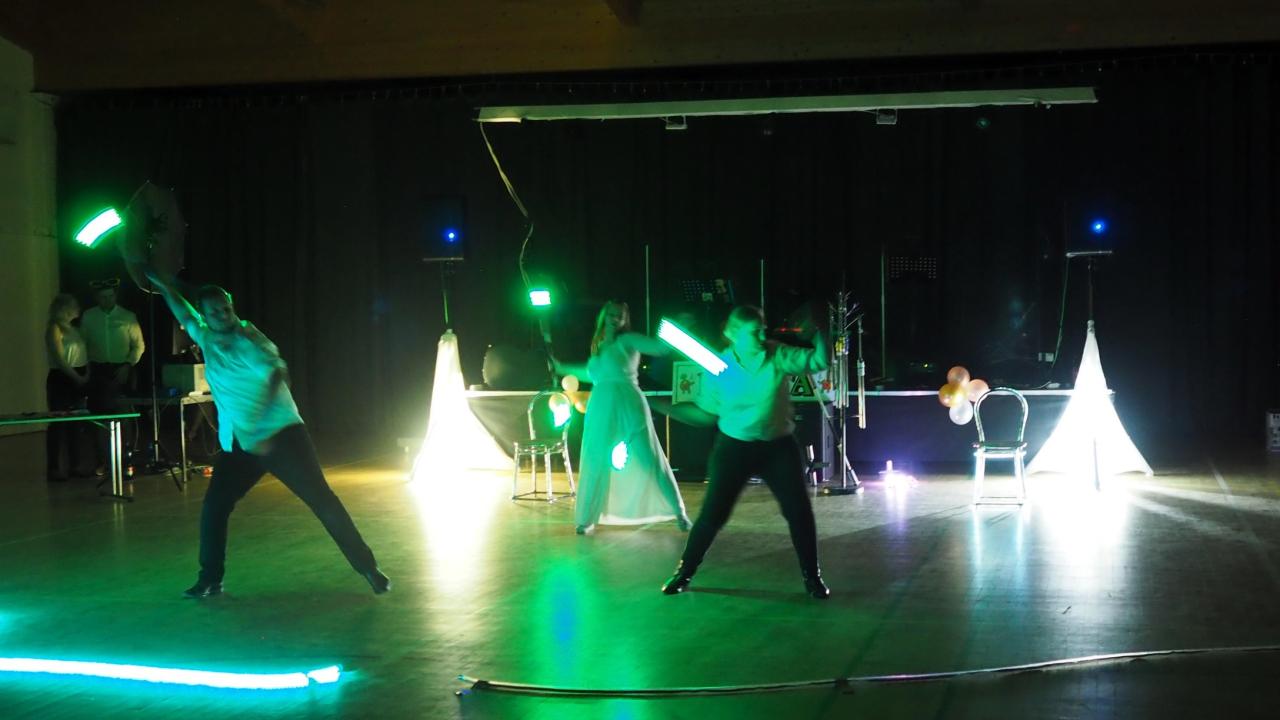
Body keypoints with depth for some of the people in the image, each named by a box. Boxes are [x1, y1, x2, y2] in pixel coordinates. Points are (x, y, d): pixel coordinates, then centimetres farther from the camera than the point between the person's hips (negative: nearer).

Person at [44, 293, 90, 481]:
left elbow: (82, 355, 17)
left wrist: (87, 375, 2)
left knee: (75, 423, 10)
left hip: (78, 380, 8)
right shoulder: (54, 328, -7)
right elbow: (59, 359, -13)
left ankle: (74, 465, 17)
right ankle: (53, 468, -3)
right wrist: (77, 377, -15)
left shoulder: (73, 329, 17)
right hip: (61, 379, -8)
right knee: (57, 423, -5)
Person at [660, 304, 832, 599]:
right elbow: (705, 412, 1)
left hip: (778, 446, 1)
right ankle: (684, 572, 15)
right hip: (734, 447, -1)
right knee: (713, 514, -3)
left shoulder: (778, 355, -11)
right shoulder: (718, 368, -9)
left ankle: (812, 577, 16)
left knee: (799, 510, -2)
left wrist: (817, 330, -32)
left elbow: (820, 361, -15)